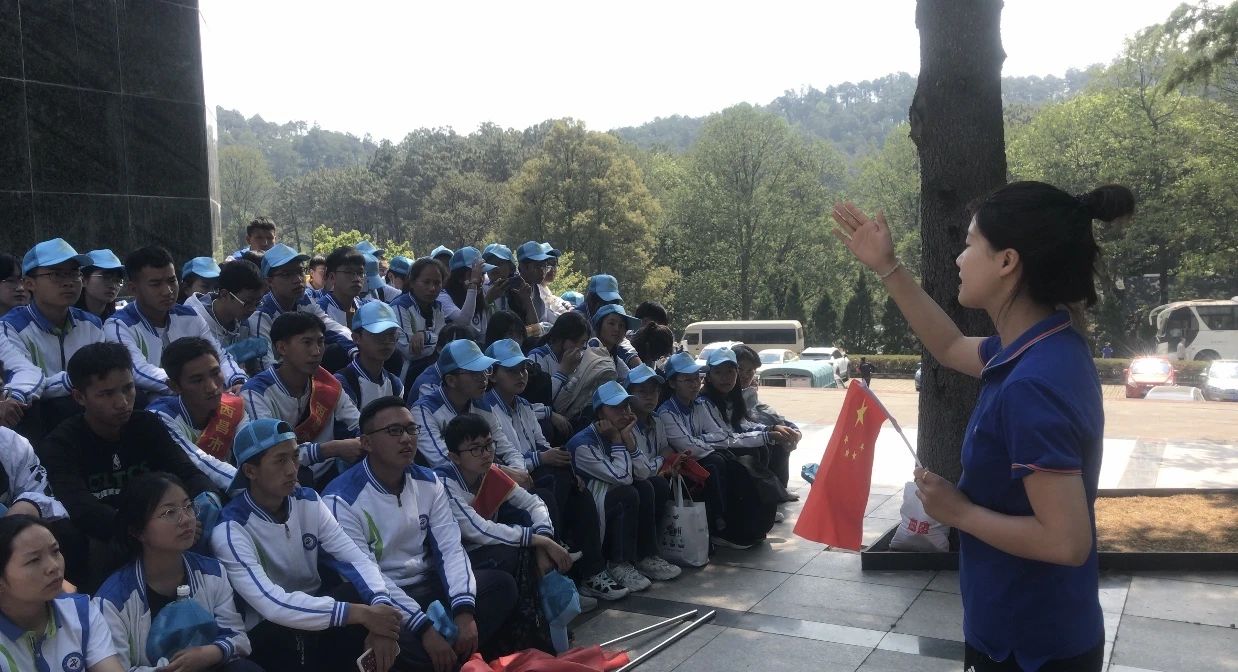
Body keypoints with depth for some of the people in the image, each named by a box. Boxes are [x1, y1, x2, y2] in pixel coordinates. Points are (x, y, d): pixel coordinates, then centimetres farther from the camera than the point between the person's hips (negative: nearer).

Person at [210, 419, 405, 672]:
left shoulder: (309, 501, -2)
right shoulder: (230, 529, -20)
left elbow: (357, 558, -10)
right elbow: (271, 605, -31)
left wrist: (379, 605, -32)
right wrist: (360, 614, -36)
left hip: (317, 611, 5)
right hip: (270, 632, -5)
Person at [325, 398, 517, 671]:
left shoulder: (429, 482, 3)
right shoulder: (342, 500, -16)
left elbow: (451, 546, -4)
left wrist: (464, 610, -21)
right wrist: (424, 627, -29)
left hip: (428, 585, 6)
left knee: (502, 584, -13)